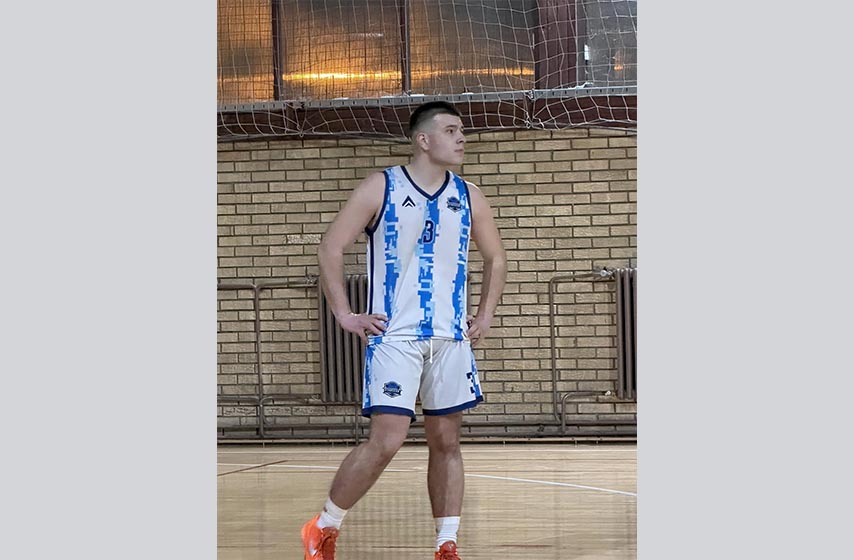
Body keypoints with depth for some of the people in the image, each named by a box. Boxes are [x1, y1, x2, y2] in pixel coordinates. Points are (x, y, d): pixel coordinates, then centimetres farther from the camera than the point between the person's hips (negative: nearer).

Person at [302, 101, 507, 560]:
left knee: (446, 441, 5)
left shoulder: (468, 197, 8)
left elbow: (495, 258, 21)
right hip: (394, 335, -5)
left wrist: (484, 315, 11)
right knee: (387, 439, -12)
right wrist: (345, 315, -7)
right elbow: (330, 248, -3)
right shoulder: (380, 189, -4)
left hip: (451, 337, 5)